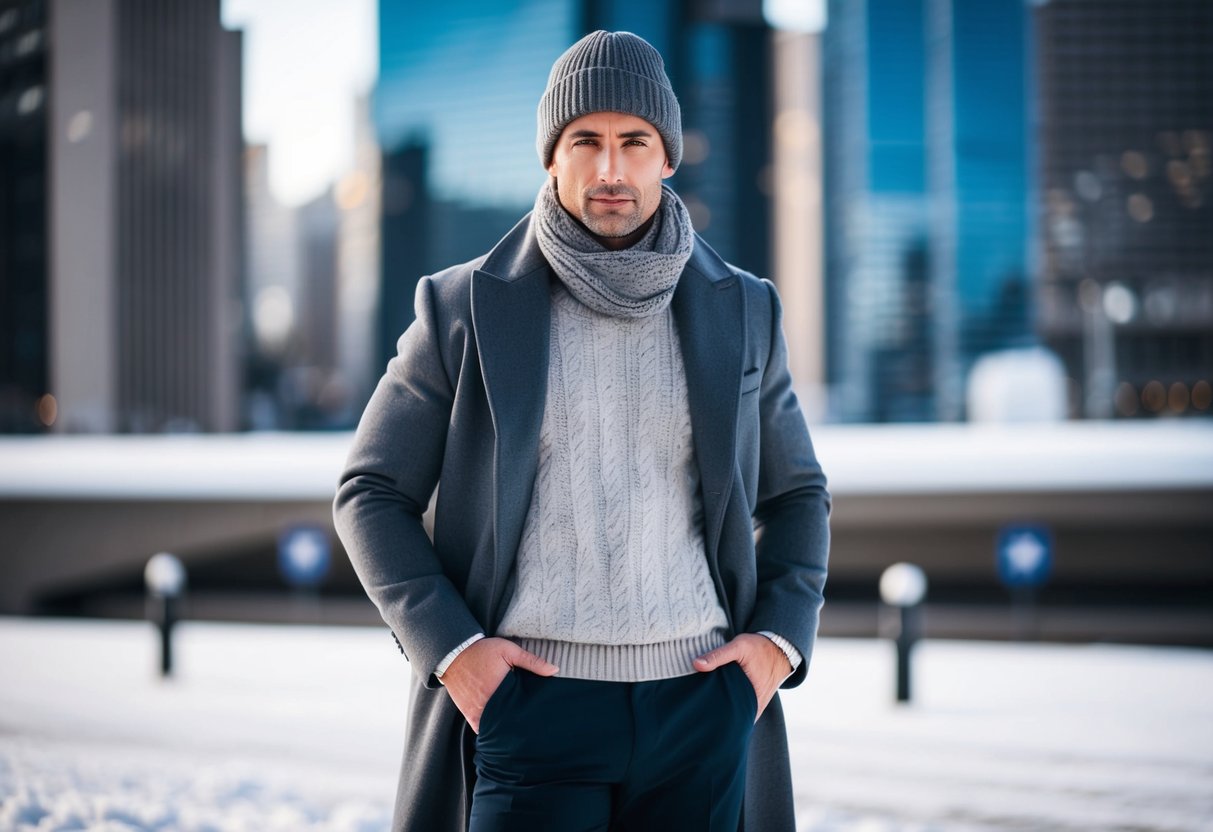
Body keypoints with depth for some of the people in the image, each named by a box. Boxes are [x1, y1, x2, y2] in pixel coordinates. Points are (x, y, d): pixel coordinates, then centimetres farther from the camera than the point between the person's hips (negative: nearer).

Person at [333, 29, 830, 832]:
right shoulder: (465, 307, 1)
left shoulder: (741, 311, 7)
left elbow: (796, 494, 18)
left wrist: (781, 639, 2)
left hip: (698, 708, 2)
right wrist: (449, 646, -8)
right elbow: (372, 494, 5)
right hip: (532, 701, -2)